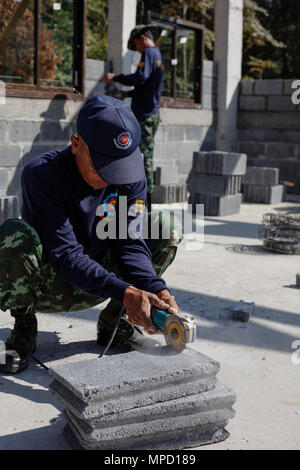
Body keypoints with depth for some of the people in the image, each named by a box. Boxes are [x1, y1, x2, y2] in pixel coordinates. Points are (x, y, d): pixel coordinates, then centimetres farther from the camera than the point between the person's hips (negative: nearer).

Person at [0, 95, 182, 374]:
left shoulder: (131, 176, -12)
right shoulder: (42, 174, -26)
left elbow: (128, 243, -16)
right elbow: (65, 254, -32)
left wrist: (155, 288, -36)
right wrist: (124, 292, -44)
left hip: (97, 281, 4)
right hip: (47, 286, -4)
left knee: (168, 233, -12)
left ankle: (112, 321, 1)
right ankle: (24, 329, -10)